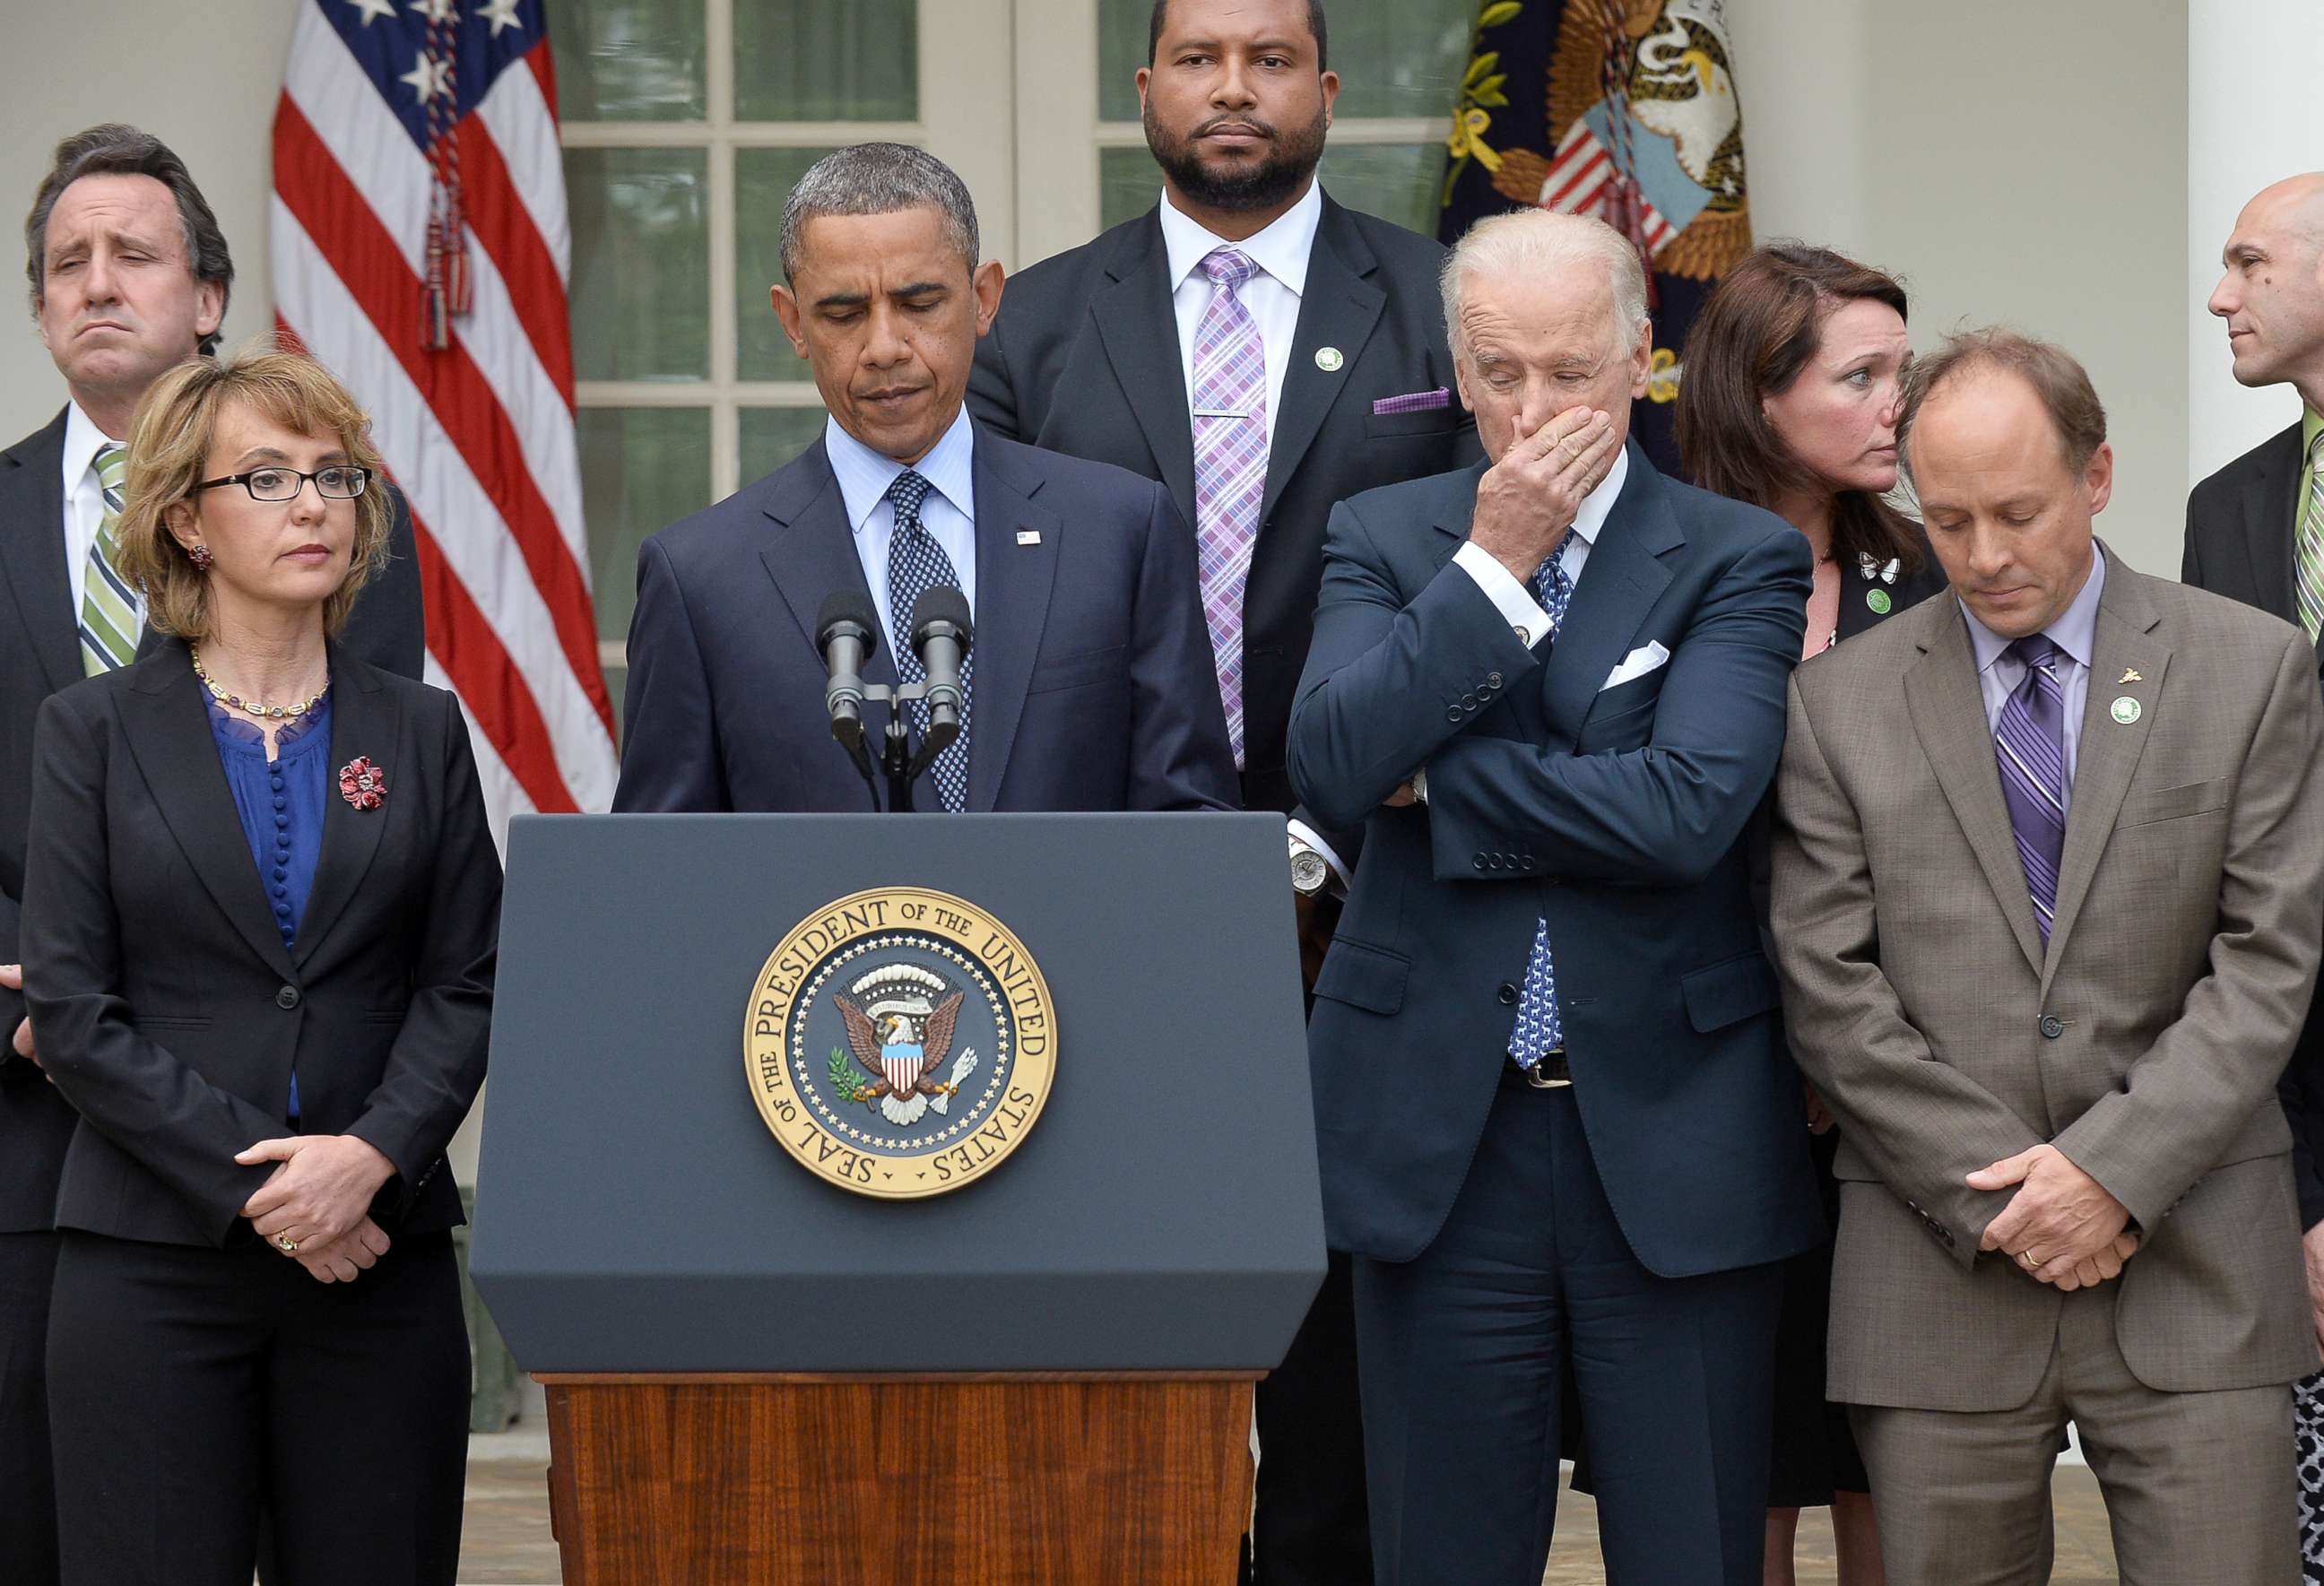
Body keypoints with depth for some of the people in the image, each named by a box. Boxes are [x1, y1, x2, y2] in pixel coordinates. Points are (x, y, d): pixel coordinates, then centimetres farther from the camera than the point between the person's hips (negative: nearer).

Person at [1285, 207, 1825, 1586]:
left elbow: (1688, 805, -16)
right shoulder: (1384, 540, 7)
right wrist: (1495, 560, -10)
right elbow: (1330, 764, -10)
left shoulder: (1742, 561, 0)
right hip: (1442, 1145, 2)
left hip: (1673, 1145, -2)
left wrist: (1433, 783, -8)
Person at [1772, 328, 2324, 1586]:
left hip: (2192, 1268, 0)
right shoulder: (1840, 702, 7)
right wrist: (1994, 1188, -7)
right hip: (1940, 1277, 1)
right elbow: (1830, 992, 2)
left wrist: (2117, 1169, -11)